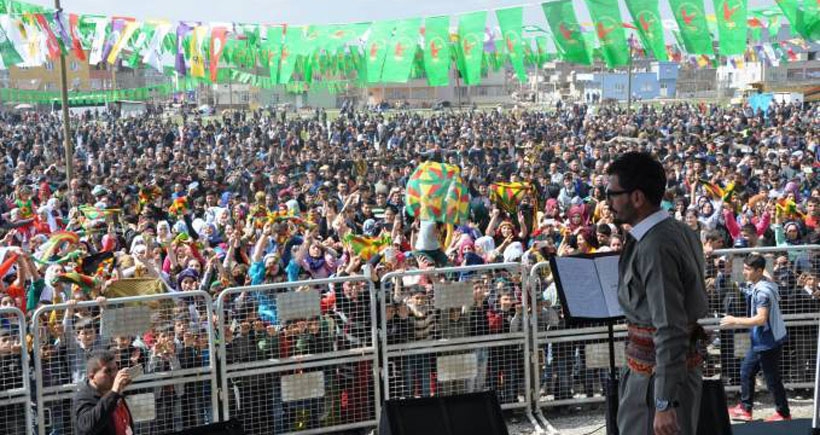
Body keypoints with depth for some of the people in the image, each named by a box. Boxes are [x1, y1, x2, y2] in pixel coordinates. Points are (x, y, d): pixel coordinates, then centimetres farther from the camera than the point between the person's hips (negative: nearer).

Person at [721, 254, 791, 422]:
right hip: (760, 341, 10)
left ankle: (783, 413, 16)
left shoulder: (762, 291, -24)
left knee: (772, 379, 2)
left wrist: (735, 321, -26)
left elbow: (761, 318, -31)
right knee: (746, 371, 15)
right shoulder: (754, 286, 5)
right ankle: (745, 409, 23)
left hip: (768, 342, -10)